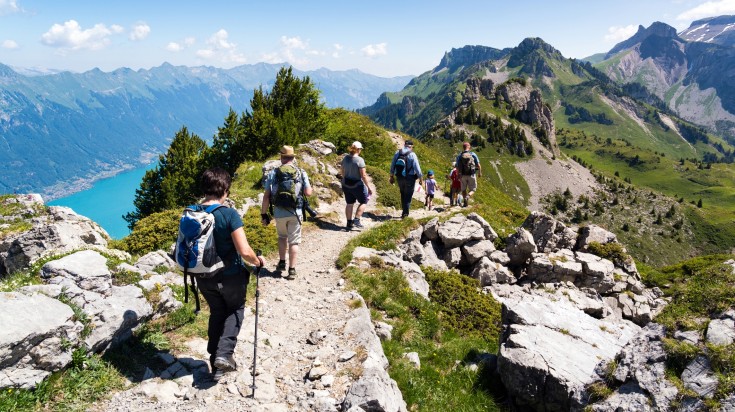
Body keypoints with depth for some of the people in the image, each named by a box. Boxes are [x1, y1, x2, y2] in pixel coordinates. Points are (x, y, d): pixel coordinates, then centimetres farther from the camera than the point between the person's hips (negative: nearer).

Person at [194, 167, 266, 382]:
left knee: (217, 313, 24)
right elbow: (245, 252, -28)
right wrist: (258, 261, -8)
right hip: (230, 276, -4)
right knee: (236, 310, 23)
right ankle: (224, 353, 7)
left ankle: (216, 366, 29)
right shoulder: (229, 215, -24)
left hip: (204, 277, 5)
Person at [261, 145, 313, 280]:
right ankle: (292, 270, 8)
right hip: (296, 212, -1)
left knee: (282, 236, 25)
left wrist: (263, 214, 1)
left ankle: (282, 263, 27)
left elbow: (266, 196, -5)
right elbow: (308, 193, -4)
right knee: (294, 241, 8)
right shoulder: (301, 173, -2)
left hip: (279, 212, 1)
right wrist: (308, 186, 19)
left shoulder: (273, 173, -2)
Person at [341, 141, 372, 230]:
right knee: (363, 202, 13)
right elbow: (363, 175, -18)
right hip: (357, 185, -6)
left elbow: (343, 172, 10)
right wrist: (368, 187, -11)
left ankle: (349, 223, 20)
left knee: (349, 203, 16)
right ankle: (356, 220, 4)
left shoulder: (345, 158, 1)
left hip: (346, 184, 6)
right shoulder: (360, 160, -18)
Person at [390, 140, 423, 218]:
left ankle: (404, 211, 24)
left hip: (399, 177, 4)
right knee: (408, 196, 7)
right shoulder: (412, 155, -15)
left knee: (403, 194, 21)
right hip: (410, 178, -4)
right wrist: (421, 179, -3)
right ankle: (405, 213, 5)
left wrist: (392, 176, 15)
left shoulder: (397, 153, -1)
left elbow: (392, 165, 5)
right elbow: (417, 168, -14)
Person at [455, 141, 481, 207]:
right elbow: (478, 165, 0)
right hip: (471, 175, -1)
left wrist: (458, 175, 3)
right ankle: (468, 196, -20)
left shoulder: (459, 156, 0)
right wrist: (480, 172, 14)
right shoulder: (473, 154, -3)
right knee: (472, 189, 10)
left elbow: (457, 167, -5)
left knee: (463, 189, 19)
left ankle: (465, 202, 10)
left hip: (463, 175, 1)